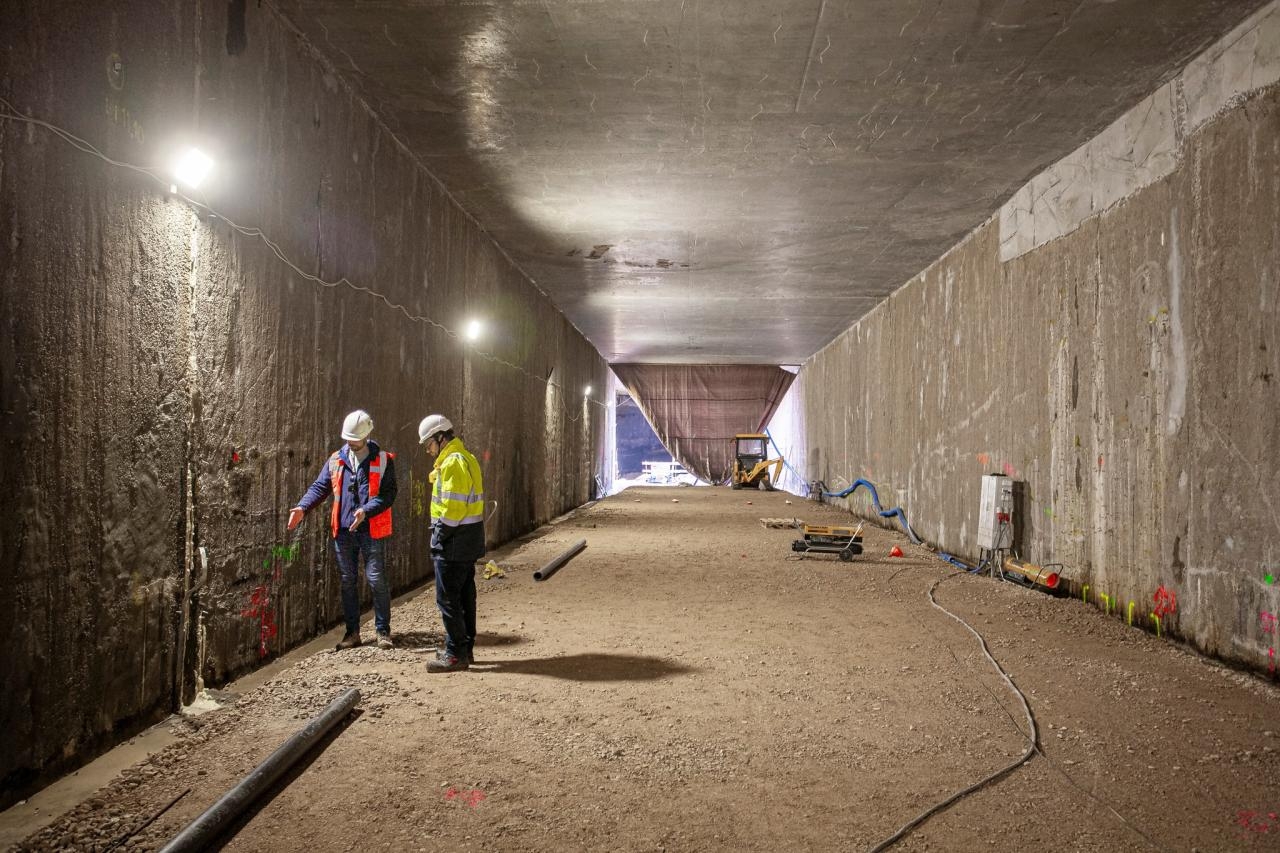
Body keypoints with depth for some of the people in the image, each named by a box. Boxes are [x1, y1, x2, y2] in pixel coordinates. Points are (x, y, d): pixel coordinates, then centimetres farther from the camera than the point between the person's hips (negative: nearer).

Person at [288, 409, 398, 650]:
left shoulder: (383, 460, -4)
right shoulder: (336, 460, 8)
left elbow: (388, 494, -11)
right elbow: (319, 486, 8)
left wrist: (366, 511, -25)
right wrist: (302, 507, -8)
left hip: (372, 532, -4)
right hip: (343, 531, 4)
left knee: (377, 580, -2)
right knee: (348, 582, 10)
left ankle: (383, 632, 11)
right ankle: (352, 632, 21)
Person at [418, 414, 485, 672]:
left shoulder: (453, 463, -17)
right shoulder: (467, 458, 15)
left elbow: (452, 507, -22)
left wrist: (440, 537, -15)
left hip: (454, 542, -10)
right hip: (469, 541, 10)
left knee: (447, 598, -3)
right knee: (465, 595, 15)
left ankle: (456, 654, 2)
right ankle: (466, 649, 24)